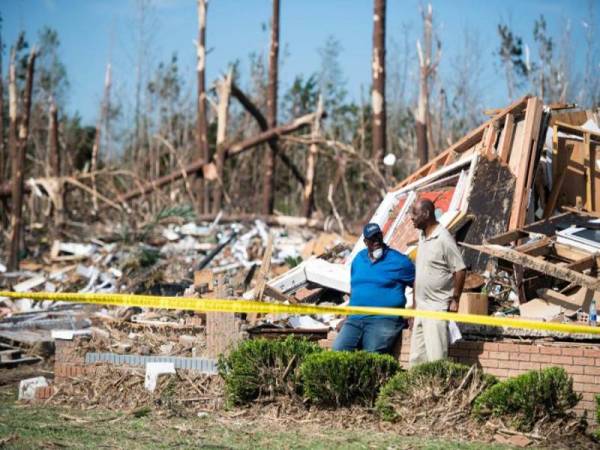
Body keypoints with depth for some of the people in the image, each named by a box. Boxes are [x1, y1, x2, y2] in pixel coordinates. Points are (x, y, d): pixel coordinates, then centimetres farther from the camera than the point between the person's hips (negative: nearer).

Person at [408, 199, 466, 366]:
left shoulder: (443, 238, -12)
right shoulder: (422, 238, 14)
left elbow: (460, 270, -14)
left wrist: (455, 300, -14)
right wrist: (415, 304, 17)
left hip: (437, 307, -9)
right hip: (421, 308, 9)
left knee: (436, 357, -10)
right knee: (416, 358, 8)